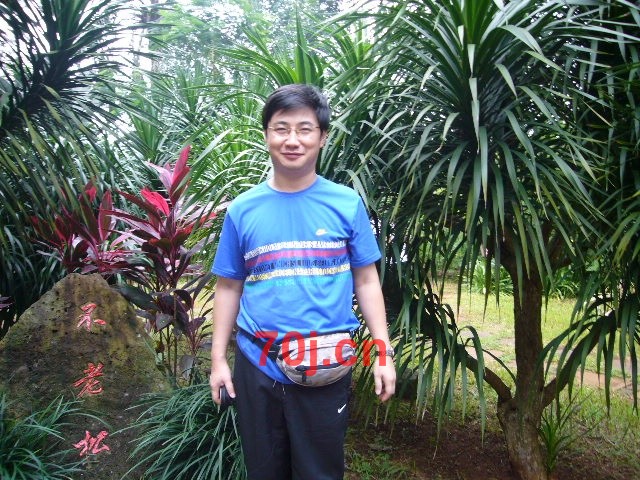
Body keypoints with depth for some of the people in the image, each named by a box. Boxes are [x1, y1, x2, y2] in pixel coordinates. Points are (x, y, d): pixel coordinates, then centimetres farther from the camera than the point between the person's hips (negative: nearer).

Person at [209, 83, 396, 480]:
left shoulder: (347, 203, -3)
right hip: (257, 366, 2)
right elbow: (229, 289, 6)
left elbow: (366, 281, 1)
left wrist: (383, 352, -3)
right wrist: (218, 359, 4)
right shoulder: (242, 210, 0)